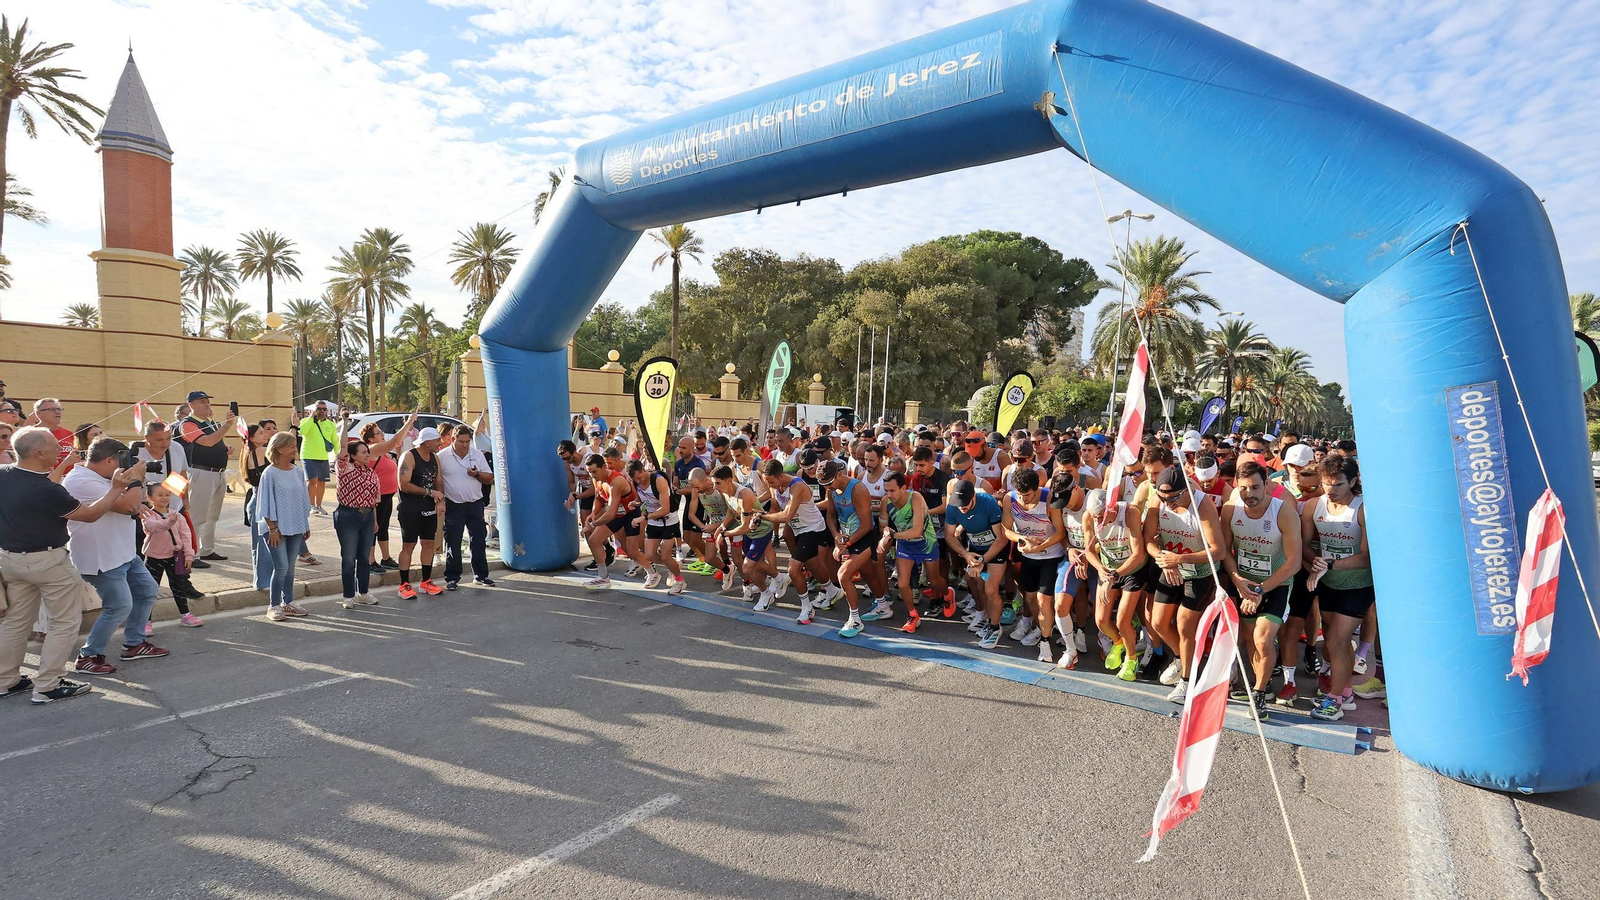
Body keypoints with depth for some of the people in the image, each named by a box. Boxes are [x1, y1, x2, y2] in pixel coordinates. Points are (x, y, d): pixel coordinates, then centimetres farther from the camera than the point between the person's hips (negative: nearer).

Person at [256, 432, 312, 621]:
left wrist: (306, 525, 13)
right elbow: (267, 503, -10)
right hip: (277, 528, -5)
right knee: (281, 567, -7)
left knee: (290, 567, 11)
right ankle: (273, 606, 5)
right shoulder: (270, 473, -10)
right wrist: (273, 529, -12)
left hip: (295, 527, 6)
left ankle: (288, 603, 20)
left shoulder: (298, 472, 7)